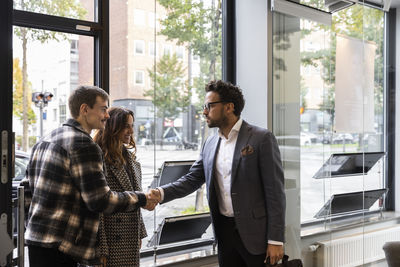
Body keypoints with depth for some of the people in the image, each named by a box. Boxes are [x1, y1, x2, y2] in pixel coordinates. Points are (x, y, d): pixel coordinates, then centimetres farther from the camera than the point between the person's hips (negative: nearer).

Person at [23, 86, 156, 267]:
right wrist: (142, 199, -8)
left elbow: (28, 190, 18)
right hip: (59, 247, -9)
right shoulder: (83, 145, -16)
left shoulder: (44, 142, 13)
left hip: (35, 239, 10)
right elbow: (100, 200, -19)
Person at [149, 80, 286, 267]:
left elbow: (275, 191, -12)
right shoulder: (210, 144, 9)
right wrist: (162, 193, -11)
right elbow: (192, 179, 7)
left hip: (255, 234, -5)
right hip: (224, 231, 6)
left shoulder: (262, 139, -10)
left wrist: (275, 240, -14)